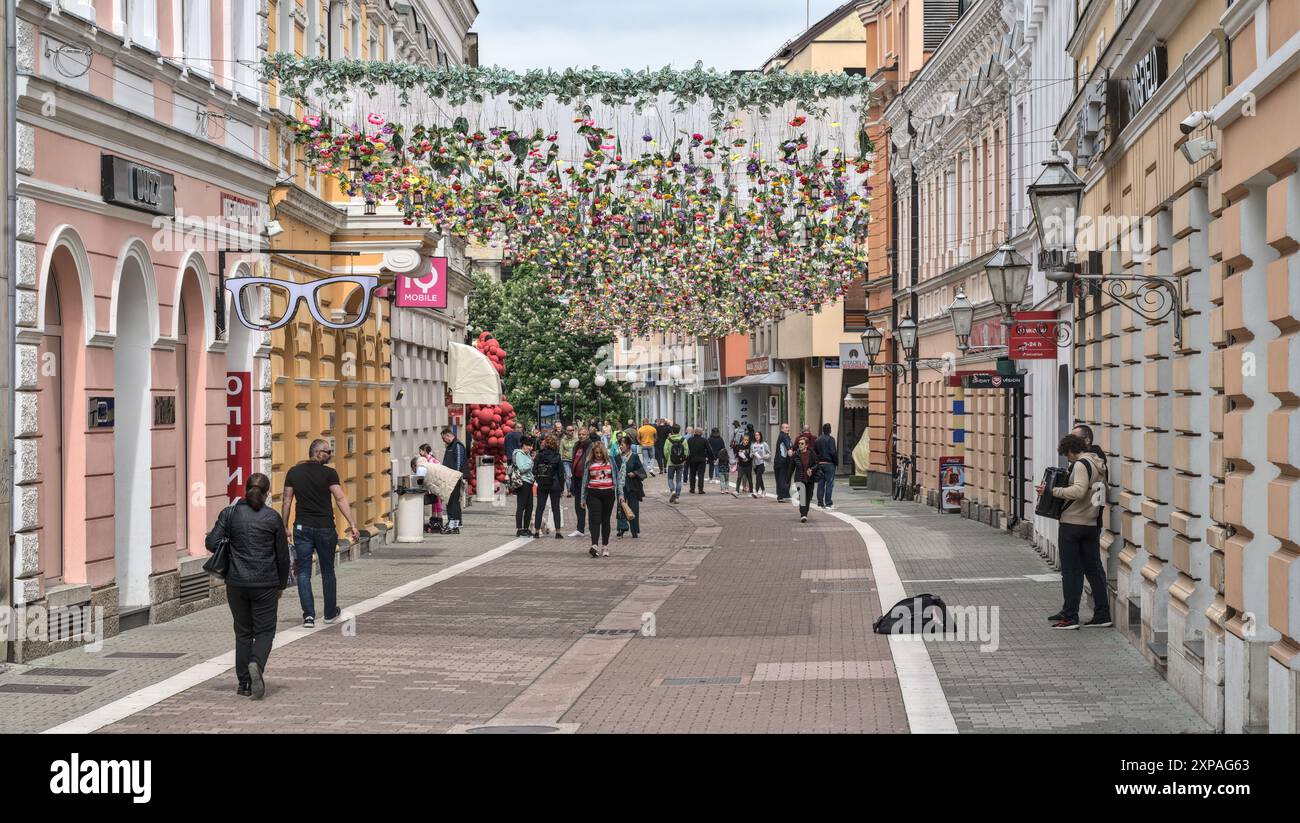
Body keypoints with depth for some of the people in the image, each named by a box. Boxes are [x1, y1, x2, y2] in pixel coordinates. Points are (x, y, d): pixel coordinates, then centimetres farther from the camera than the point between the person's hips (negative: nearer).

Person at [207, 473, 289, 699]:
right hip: (266, 583, -2)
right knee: (264, 631, 5)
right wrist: (282, 584, 14)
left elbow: (212, 543, -7)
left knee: (243, 632, 12)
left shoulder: (230, 514, 0)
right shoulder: (273, 517, -3)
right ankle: (256, 664, -24)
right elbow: (283, 555, 2)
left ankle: (245, 684, 12)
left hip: (236, 583, 2)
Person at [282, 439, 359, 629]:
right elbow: (340, 499, -14)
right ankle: (330, 613, 24)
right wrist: (352, 525, -14)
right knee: (328, 572, 13)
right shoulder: (329, 473, -8)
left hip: (302, 528, 2)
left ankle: (309, 615, -3)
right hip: (325, 528, -2)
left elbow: (287, 502, 5)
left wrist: (284, 527, 13)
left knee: (303, 572, 5)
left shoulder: (293, 472, 4)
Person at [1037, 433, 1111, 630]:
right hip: (1092, 524, 8)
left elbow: (1079, 490, -28)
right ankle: (1102, 614, 13)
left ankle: (1070, 616, -1)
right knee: (1094, 569, 12)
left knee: (1071, 571, -2)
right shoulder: (1099, 464, 13)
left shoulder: (1081, 464, -14)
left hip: (1073, 524, -8)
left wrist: (1052, 491, -23)